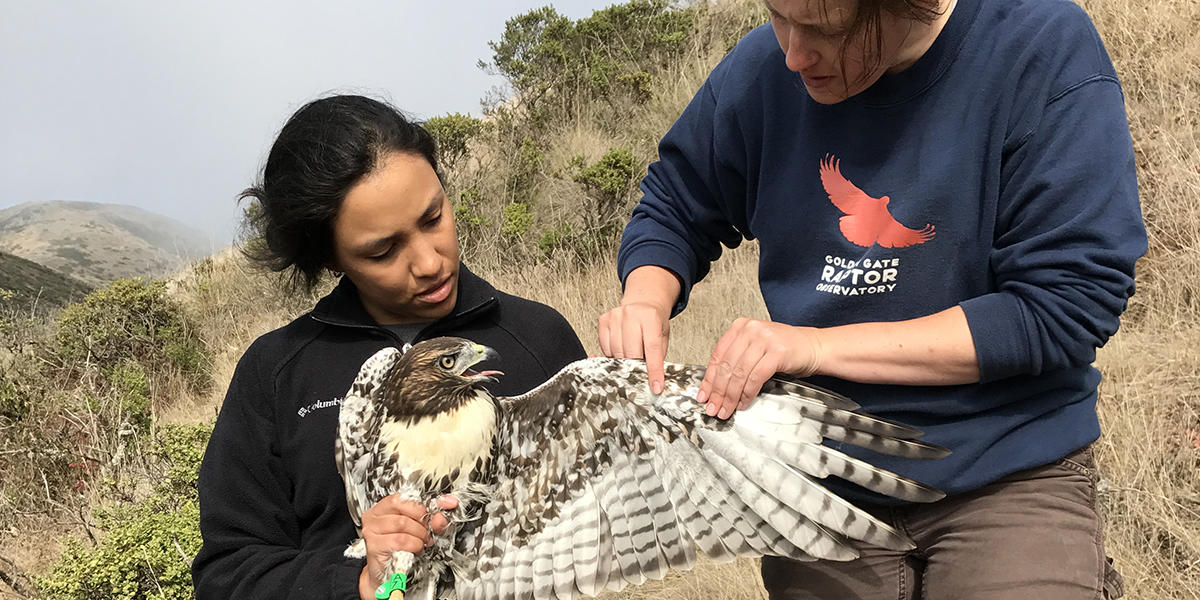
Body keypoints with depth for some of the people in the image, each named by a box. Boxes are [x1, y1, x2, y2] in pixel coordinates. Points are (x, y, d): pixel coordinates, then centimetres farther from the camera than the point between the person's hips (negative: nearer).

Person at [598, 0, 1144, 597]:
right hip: (822, 482, 3)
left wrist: (822, 345, -23)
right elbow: (672, 211, 11)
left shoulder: (1047, 50, -17)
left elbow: (1066, 306, -20)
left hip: (1007, 481, -2)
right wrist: (646, 303, -12)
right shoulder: (762, 70, -5)